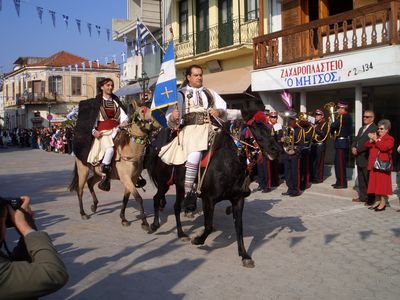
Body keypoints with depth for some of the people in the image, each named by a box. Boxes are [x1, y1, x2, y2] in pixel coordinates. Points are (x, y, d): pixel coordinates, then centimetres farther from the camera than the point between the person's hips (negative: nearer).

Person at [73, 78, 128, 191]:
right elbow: (93, 118, 3)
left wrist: (124, 122, -13)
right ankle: (104, 179, -27)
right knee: (109, 148, -32)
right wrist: (93, 131, -12)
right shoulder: (96, 102, 9)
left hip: (116, 129, 5)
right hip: (103, 132, -4)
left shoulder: (116, 101, 20)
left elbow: (123, 115, 9)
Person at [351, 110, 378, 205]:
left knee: (369, 179, -5)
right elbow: (356, 139, 19)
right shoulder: (361, 128, 22)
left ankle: (371, 199, 2)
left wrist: (357, 150, -17)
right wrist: (353, 147, -1)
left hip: (367, 158, -9)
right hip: (359, 158, 9)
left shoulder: (374, 129, -9)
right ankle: (362, 197, 21)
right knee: (361, 179, 13)